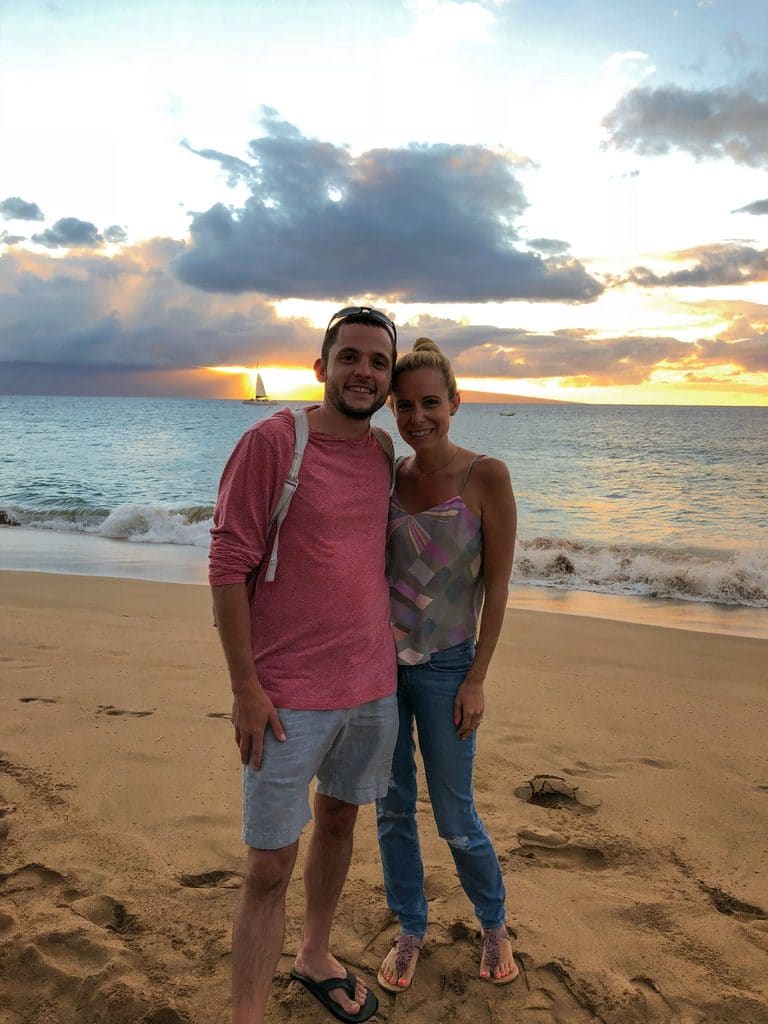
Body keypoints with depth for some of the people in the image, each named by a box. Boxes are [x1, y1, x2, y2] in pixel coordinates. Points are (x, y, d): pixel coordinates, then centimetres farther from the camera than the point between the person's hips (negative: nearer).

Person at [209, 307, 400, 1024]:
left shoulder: (383, 455, 6)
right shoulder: (271, 442, -13)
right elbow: (228, 566, -13)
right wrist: (245, 687, -15)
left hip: (374, 687, 7)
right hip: (288, 696, -6)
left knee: (339, 821, 22)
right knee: (270, 866, 2)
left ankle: (315, 959, 45)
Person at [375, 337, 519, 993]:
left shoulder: (487, 477, -12)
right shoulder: (388, 477, 1)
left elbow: (497, 584, -9)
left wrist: (477, 680, -9)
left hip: (444, 666, -4)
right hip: (377, 658, 4)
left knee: (455, 819, 10)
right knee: (393, 811, 14)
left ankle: (494, 925, 38)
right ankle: (411, 931, 37)